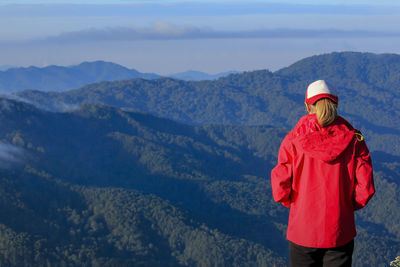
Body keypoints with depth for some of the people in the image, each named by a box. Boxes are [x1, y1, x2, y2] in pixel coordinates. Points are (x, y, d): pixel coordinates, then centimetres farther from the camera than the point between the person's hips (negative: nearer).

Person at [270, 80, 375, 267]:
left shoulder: (293, 139, -7)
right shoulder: (353, 139, -4)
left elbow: (280, 189, -8)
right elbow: (365, 188, -5)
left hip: (302, 231, -1)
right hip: (340, 233, 1)